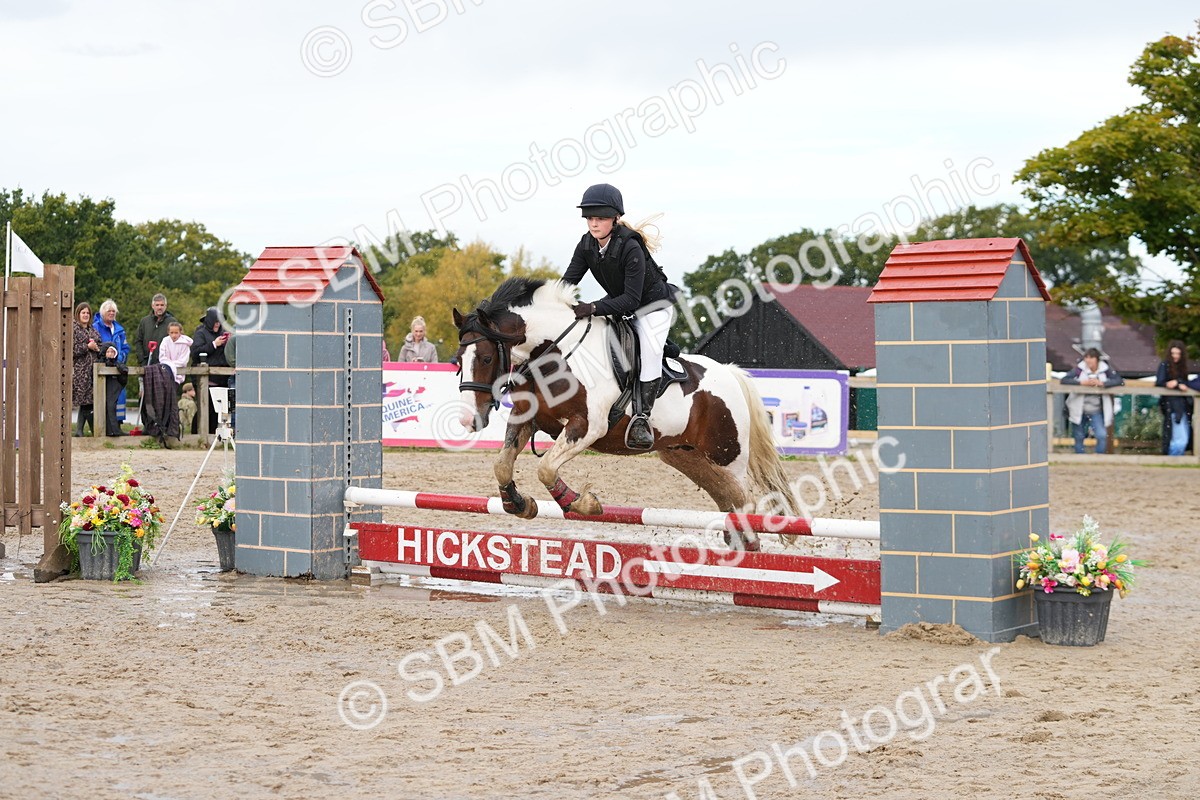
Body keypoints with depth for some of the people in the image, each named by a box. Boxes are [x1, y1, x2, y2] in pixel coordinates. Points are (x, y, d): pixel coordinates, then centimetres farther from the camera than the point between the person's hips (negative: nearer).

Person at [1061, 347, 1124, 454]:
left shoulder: (1105, 369, -6)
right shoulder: (1080, 368, -7)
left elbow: (1119, 380, -15)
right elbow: (1064, 380, -15)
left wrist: (1102, 383, -26)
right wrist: (1082, 382, -26)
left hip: (1096, 411, 0)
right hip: (1079, 410, 0)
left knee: (1102, 436, -15)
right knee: (1079, 438, 9)